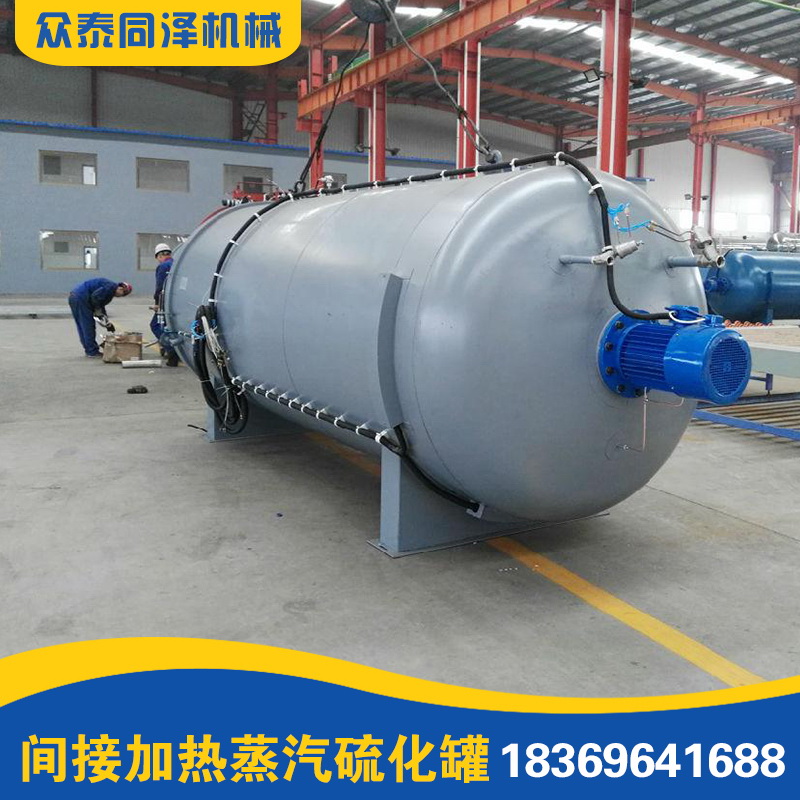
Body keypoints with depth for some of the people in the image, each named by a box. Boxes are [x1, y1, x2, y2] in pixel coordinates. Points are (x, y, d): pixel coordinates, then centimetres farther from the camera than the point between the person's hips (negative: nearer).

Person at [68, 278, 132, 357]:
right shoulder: (111, 286, -10)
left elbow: (101, 305, 23)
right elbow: (95, 296, -21)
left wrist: (107, 323, 20)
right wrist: (98, 311, -7)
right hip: (81, 298, -10)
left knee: (82, 327, 15)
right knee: (88, 326, -3)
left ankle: (89, 350, 25)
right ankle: (92, 352, 2)